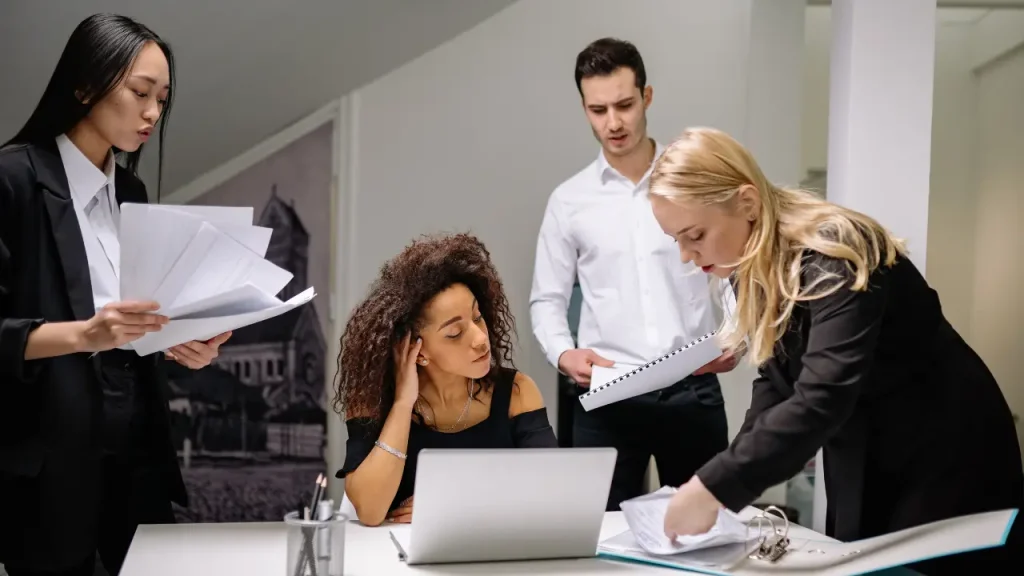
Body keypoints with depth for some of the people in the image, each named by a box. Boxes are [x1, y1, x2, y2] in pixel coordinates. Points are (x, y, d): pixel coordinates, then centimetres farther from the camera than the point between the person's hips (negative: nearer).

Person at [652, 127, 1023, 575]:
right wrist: (728, 477, -13)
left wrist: (717, 489, -41)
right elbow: (777, 379, 0)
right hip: (861, 462, 8)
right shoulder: (756, 270, -3)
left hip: (946, 452, -7)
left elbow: (820, 400, -40)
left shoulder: (833, 257, -29)